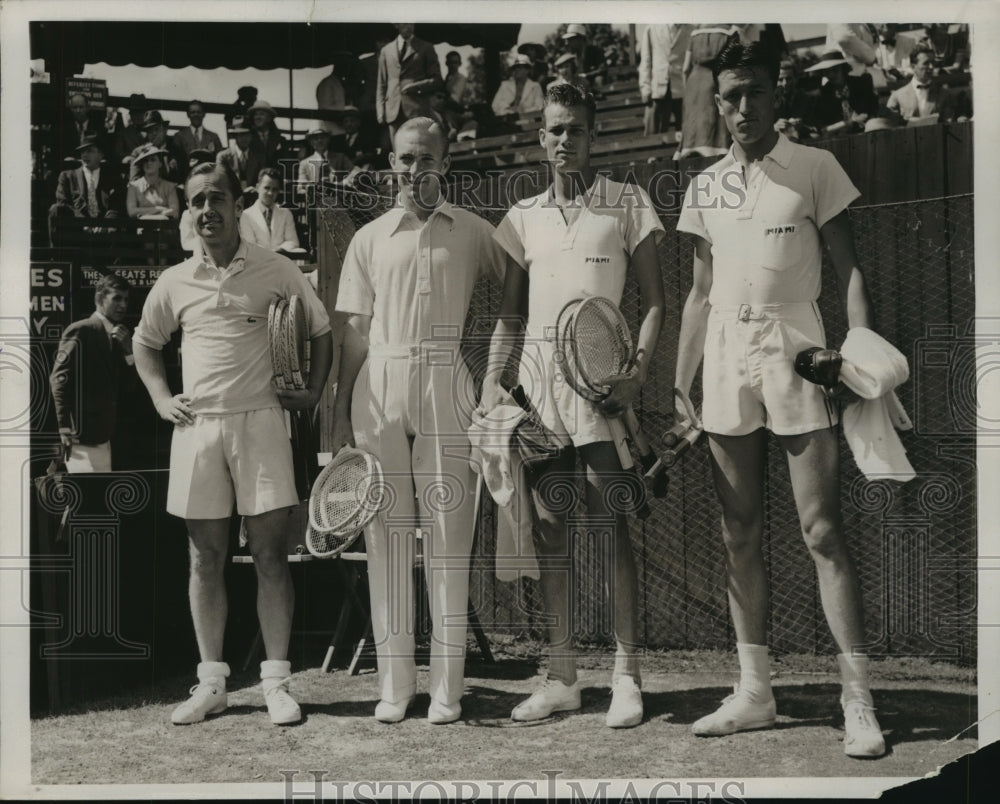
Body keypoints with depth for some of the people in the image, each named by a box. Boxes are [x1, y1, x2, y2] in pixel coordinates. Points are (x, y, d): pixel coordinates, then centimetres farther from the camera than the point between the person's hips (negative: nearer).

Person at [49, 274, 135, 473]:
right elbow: (59, 379, -13)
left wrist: (129, 351, -2)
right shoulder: (80, 331, -7)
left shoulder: (116, 337, 16)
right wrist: (66, 428, -16)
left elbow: (119, 385, 12)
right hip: (83, 434, -8)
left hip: (103, 434, 8)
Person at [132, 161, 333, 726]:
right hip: (196, 426, 2)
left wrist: (314, 392, 4)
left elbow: (322, 330, 14)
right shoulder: (175, 283, 7)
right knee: (206, 557, 6)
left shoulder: (278, 271, 1)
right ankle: (211, 683, 14)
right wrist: (161, 399, 10)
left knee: (270, 553, -2)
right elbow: (146, 344, 23)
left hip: (260, 421, -2)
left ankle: (277, 681, 4)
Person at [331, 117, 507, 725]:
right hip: (379, 384, 2)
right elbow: (356, 334, 12)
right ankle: (395, 682, 7)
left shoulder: (474, 233, 10)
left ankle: (448, 685, 2)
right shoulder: (370, 239, 14)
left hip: (446, 383, -2)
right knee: (388, 533, 1)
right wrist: (341, 418, 6)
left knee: (448, 530, -3)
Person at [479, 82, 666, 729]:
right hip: (536, 372, 4)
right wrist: (492, 382, 6)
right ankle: (562, 677, 12)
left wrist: (638, 371, -12)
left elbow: (655, 301, 2)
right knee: (549, 526, 5)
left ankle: (627, 676, 0)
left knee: (612, 524, -6)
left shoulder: (627, 204, 6)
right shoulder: (524, 216, 16)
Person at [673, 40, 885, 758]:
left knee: (824, 532, -8)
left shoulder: (815, 167, 2)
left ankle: (858, 703, -3)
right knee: (741, 536, 7)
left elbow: (850, 272, 0)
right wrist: (680, 388, 11)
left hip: (797, 359, -4)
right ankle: (755, 693, 16)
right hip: (725, 366, 4)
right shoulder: (704, 188, 13)